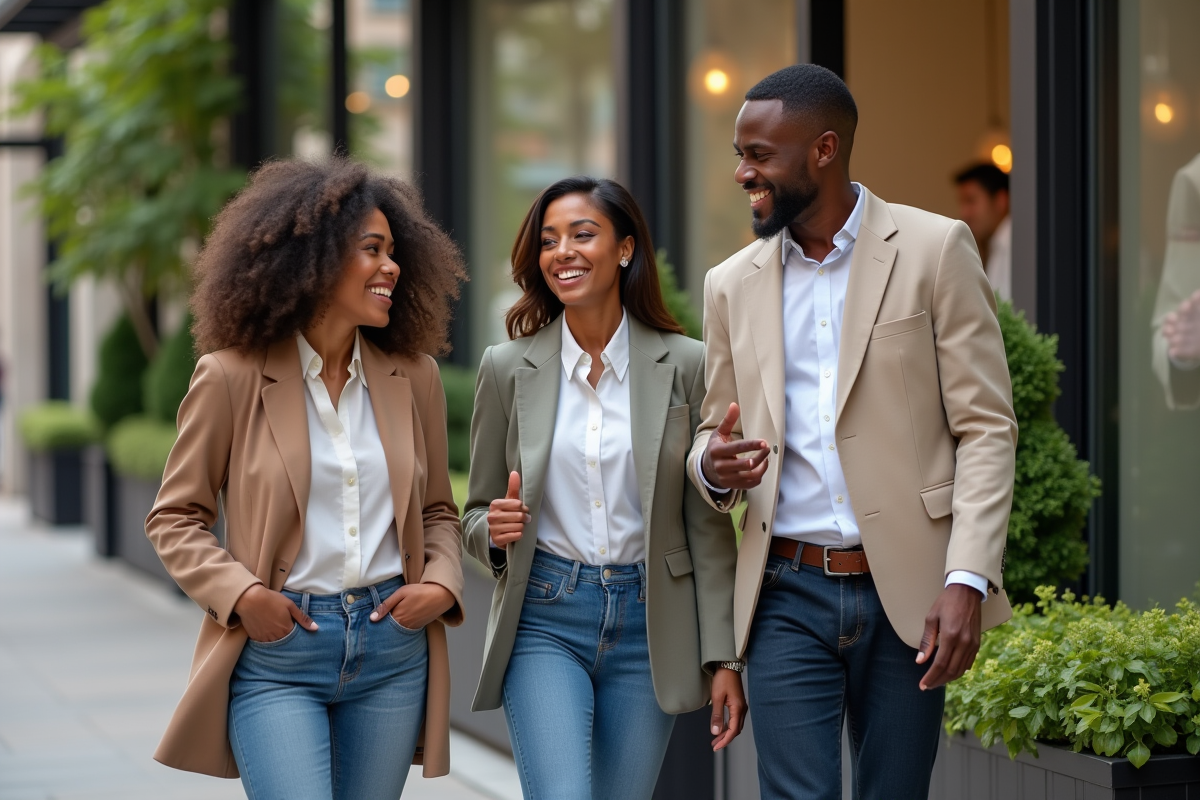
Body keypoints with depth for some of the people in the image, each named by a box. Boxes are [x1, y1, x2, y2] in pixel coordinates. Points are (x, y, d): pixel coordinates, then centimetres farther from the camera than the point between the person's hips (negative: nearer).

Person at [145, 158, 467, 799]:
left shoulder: (412, 376, 7)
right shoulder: (232, 377, -5)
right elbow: (174, 517, 3)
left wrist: (441, 584, -1)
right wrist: (240, 593, -12)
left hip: (393, 649, 4)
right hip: (276, 653, -4)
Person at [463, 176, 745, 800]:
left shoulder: (684, 365, 0)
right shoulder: (508, 367, 2)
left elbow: (708, 526, 2)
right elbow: (476, 515, 10)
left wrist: (723, 657, -2)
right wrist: (496, 530, -14)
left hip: (649, 624, 1)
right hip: (544, 620, 0)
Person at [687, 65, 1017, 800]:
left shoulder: (934, 249, 0)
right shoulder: (733, 283, 11)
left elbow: (987, 428, -4)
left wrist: (968, 580, -15)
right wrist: (713, 467, -6)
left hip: (906, 593, -2)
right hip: (788, 595, 2)